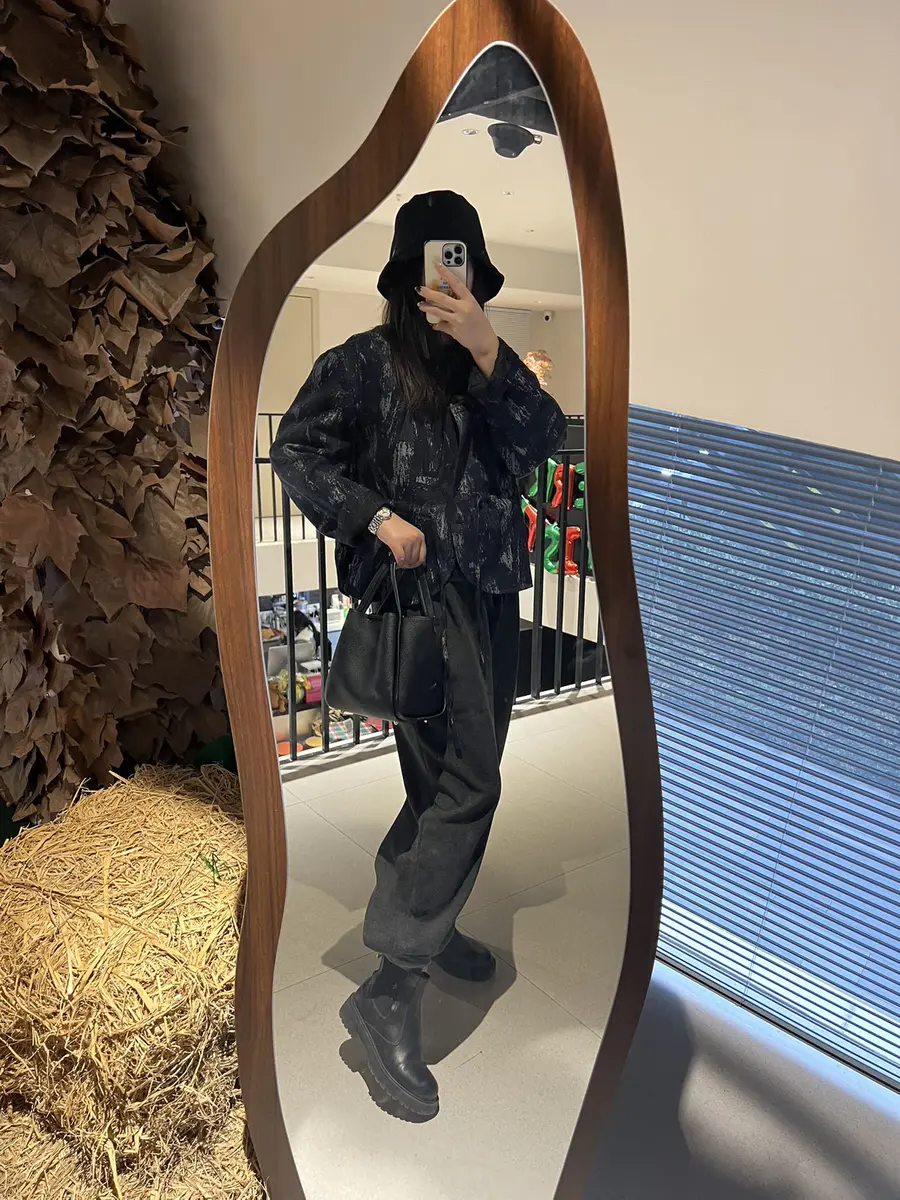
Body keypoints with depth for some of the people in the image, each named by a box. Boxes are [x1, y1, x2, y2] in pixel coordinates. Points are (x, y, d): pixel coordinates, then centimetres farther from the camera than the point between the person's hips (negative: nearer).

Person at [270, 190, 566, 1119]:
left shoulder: (488, 371, 12)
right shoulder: (363, 363, -1)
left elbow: (543, 440, -4)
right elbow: (294, 449, -5)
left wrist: (487, 349, -18)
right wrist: (376, 517, -17)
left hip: (491, 591, 7)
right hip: (418, 589, -7)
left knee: (454, 775, 16)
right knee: (465, 784, -15)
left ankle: (421, 920, 37)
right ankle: (389, 989, -8)